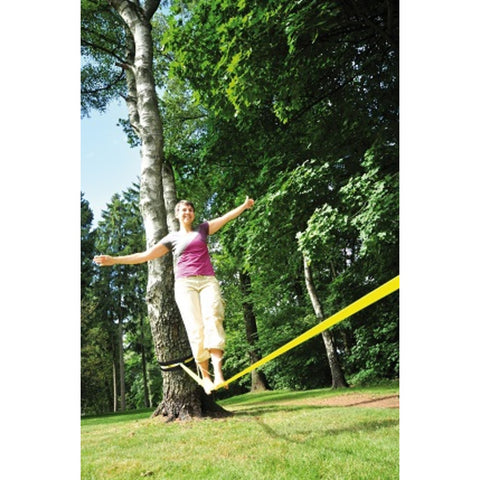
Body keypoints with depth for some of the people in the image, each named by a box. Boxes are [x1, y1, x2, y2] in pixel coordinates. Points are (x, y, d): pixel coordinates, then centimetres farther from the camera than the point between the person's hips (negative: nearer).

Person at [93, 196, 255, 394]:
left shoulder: (202, 229, 21)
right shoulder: (172, 238, 17)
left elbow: (225, 217, 19)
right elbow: (145, 255, 13)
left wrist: (244, 205, 14)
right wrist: (114, 260, 8)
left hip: (208, 281, 0)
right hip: (185, 283, 0)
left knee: (212, 318, -21)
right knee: (195, 327, -14)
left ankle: (218, 373, -32)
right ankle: (205, 376, -9)